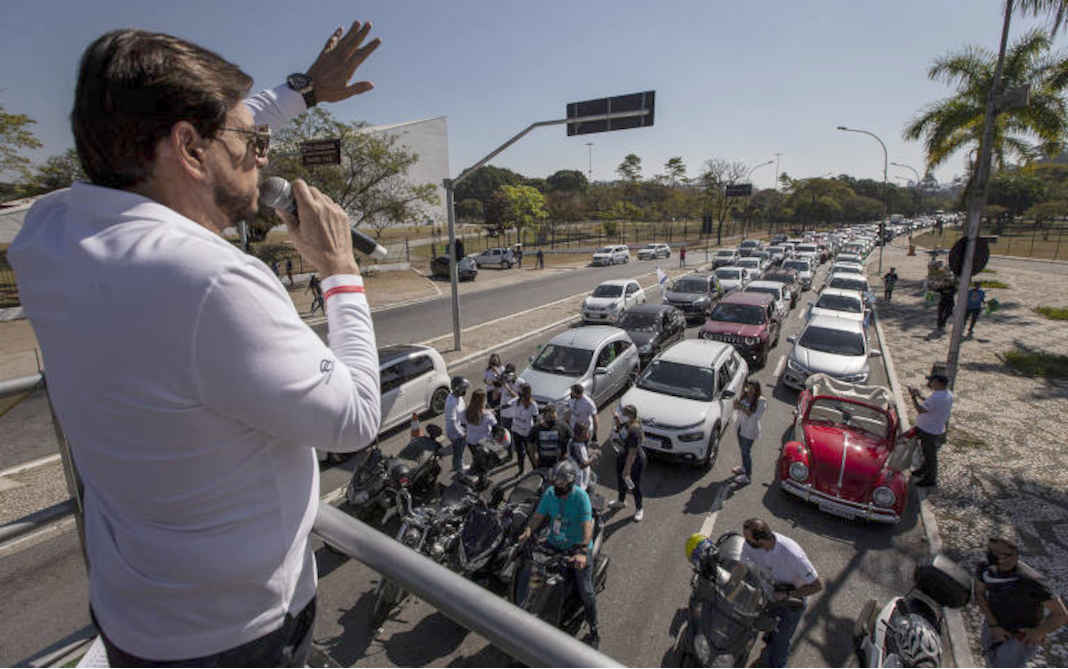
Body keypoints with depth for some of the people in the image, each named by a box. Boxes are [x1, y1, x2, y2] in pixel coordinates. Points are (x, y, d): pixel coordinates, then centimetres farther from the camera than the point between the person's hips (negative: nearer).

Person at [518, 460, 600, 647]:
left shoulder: (581, 497, -22)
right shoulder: (549, 493, -7)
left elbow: (587, 526, -29)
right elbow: (539, 515, -3)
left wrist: (582, 552, -41)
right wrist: (528, 531, -22)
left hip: (578, 547, -5)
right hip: (554, 544, 5)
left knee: (586, 591, -8)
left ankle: (594, 631, 16)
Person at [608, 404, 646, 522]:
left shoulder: (634, 431, -36)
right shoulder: (626, 423, -12)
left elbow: (632, 453, -30)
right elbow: (620, 431, 11)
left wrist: (627, 469, -23)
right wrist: (617, 422, -9)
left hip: (635, 461, -9)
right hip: (623, 455, 9)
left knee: (634, 486, 13)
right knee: (620, 479, 27)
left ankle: (639, 509, 40)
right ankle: (621, 501, 53)